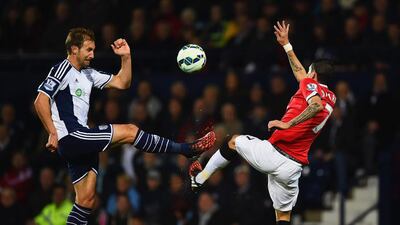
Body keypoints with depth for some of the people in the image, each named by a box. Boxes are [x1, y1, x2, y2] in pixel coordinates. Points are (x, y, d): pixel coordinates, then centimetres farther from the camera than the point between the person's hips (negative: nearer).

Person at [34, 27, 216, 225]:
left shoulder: (88, 74, 20)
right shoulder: (62, 70, -6)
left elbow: (122, 83, 22)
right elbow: (41, 101, -15)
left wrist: (126, 57, 9)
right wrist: (53, 133, -19)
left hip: (81, 144, 10)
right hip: (70, 137, -10)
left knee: (86, 199, 8)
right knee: (129, 131, -11)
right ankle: (187, 150, -6)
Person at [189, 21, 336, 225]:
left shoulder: (310, 84, -3)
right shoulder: (331, 99, 19)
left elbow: (316, 105, -27)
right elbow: (299, 72, 33)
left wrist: (287, 124, -24)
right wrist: (286, 45, 40)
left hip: (274, 153, -5)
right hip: (293, 168, 5)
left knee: (234, 141, 24)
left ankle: (200, 178, 34)